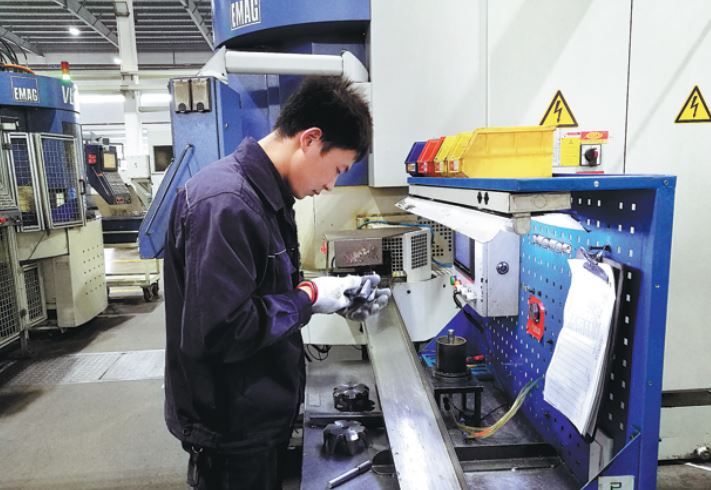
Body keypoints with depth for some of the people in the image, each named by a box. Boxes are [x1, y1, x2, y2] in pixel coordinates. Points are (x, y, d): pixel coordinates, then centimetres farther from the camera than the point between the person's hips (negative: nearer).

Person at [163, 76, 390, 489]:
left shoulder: (265, 195, 5)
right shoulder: (226, 203, -27)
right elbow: (214, 333, -31)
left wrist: (333, 297, 0)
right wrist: (310, 298, -21)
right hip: (232, 429, -9)